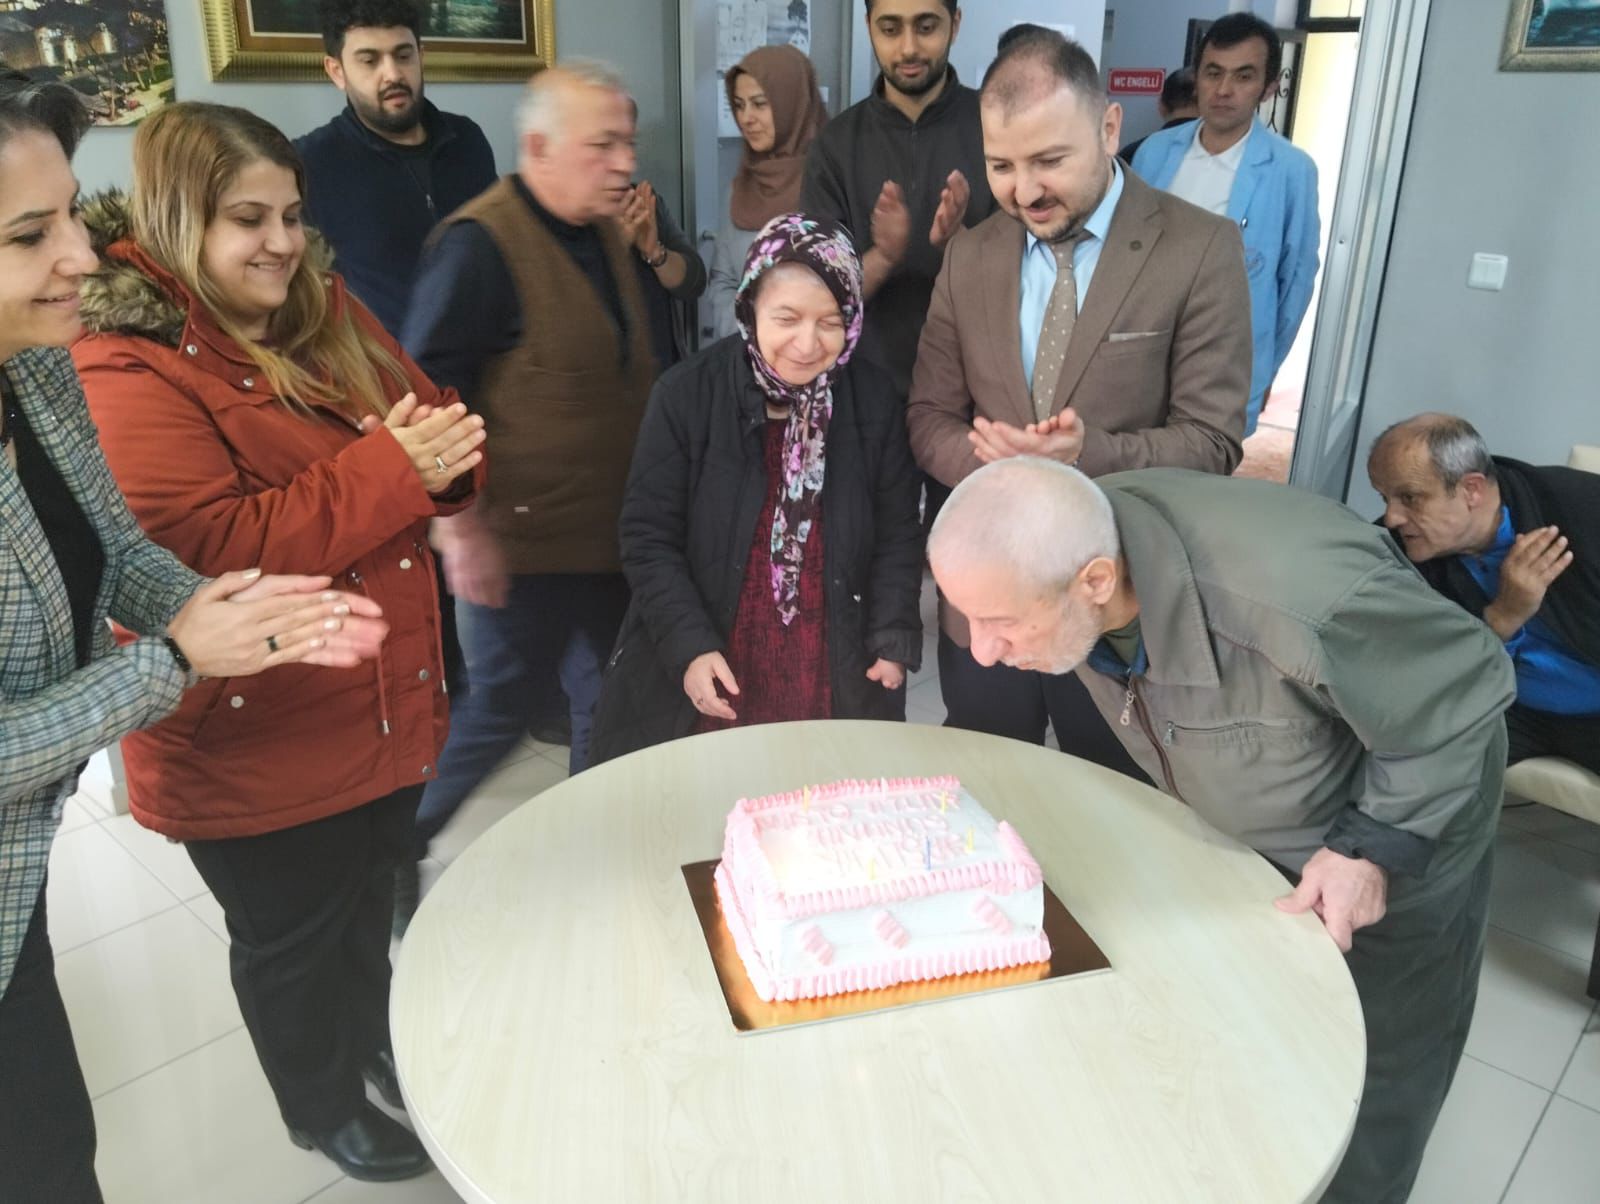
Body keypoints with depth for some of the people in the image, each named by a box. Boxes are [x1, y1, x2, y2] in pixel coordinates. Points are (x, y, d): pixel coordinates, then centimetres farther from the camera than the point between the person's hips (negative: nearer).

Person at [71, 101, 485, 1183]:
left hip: (390, 704, 7)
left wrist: (443, 449, -19)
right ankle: (323, 1108, 44)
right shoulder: (128, 372, -19)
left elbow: (432, 443, 6)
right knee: (294, 940, 18)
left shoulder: (326, 311, 4)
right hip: (256, 743, -7)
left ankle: (380, 1043, 55)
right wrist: (386, 467, -29)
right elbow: (214, 549, -28)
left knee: (372, 902, 27)